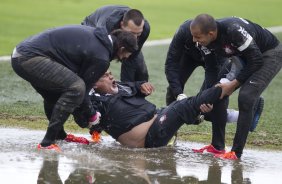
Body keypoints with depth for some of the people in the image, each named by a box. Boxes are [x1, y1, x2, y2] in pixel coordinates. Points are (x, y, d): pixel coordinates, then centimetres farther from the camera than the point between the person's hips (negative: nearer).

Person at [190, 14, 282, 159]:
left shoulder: (234, 30, -39)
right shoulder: (209, 41, -16)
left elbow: (256, 61, -29)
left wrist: (233, 84, -24)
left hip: (270, 54, -8)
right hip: (244, 56, 8)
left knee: (246, 97, -21)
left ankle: (236, 152, -12)